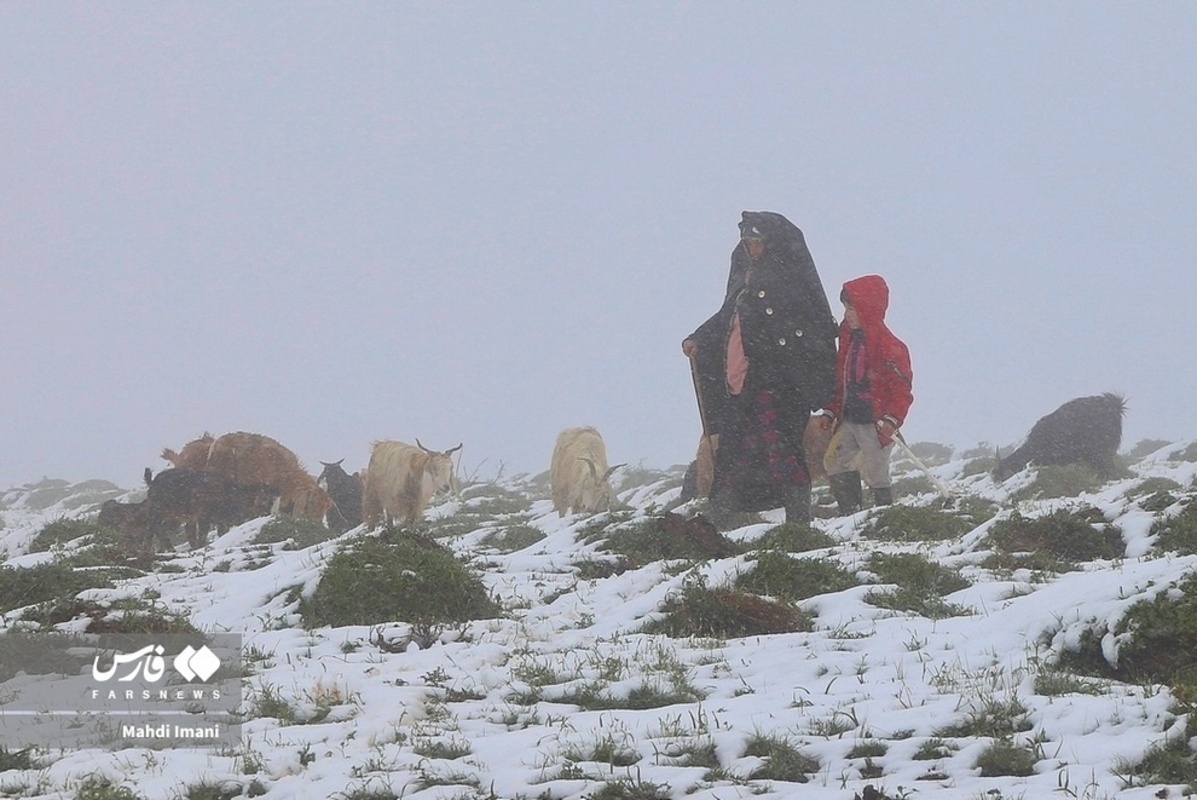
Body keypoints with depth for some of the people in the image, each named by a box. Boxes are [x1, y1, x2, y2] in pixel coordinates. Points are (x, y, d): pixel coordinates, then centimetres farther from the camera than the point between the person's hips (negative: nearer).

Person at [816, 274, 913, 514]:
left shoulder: (890, 346, -14)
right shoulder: (849, 340, 10)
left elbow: (902, 388, -14)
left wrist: (891, 420, -21)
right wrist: (830, 412, 13)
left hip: (876, 424, -8)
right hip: (849, 421, 8)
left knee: (876, 474, -1)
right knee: (835, 463, 3)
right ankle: (850, 514, 9)